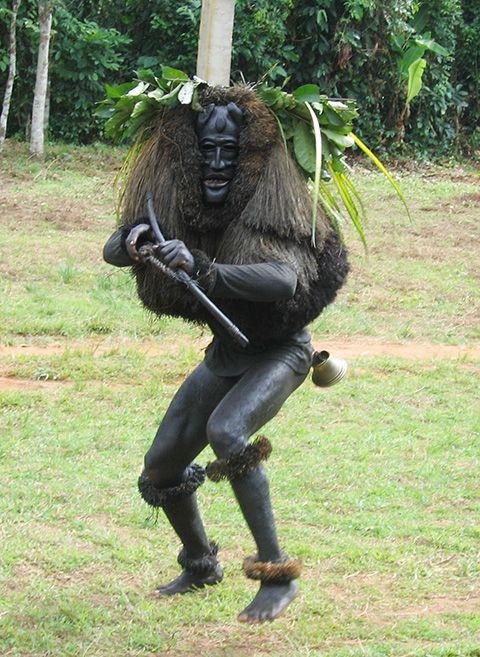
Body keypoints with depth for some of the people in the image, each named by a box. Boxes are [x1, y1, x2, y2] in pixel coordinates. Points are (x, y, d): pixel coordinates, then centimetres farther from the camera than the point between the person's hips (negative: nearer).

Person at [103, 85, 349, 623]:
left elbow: (284, 280, -45)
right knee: (160, 471, 10)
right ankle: (200, 565, 39)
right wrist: (133, 239, -37)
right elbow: (111, 253, -12)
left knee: (227, 431, -35)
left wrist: (202, 267, -58)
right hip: (225, 354, 7)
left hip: (279, 351, -7)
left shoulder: (270, 214, -27)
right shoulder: (177, 210, -10)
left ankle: (278, 575, -26)